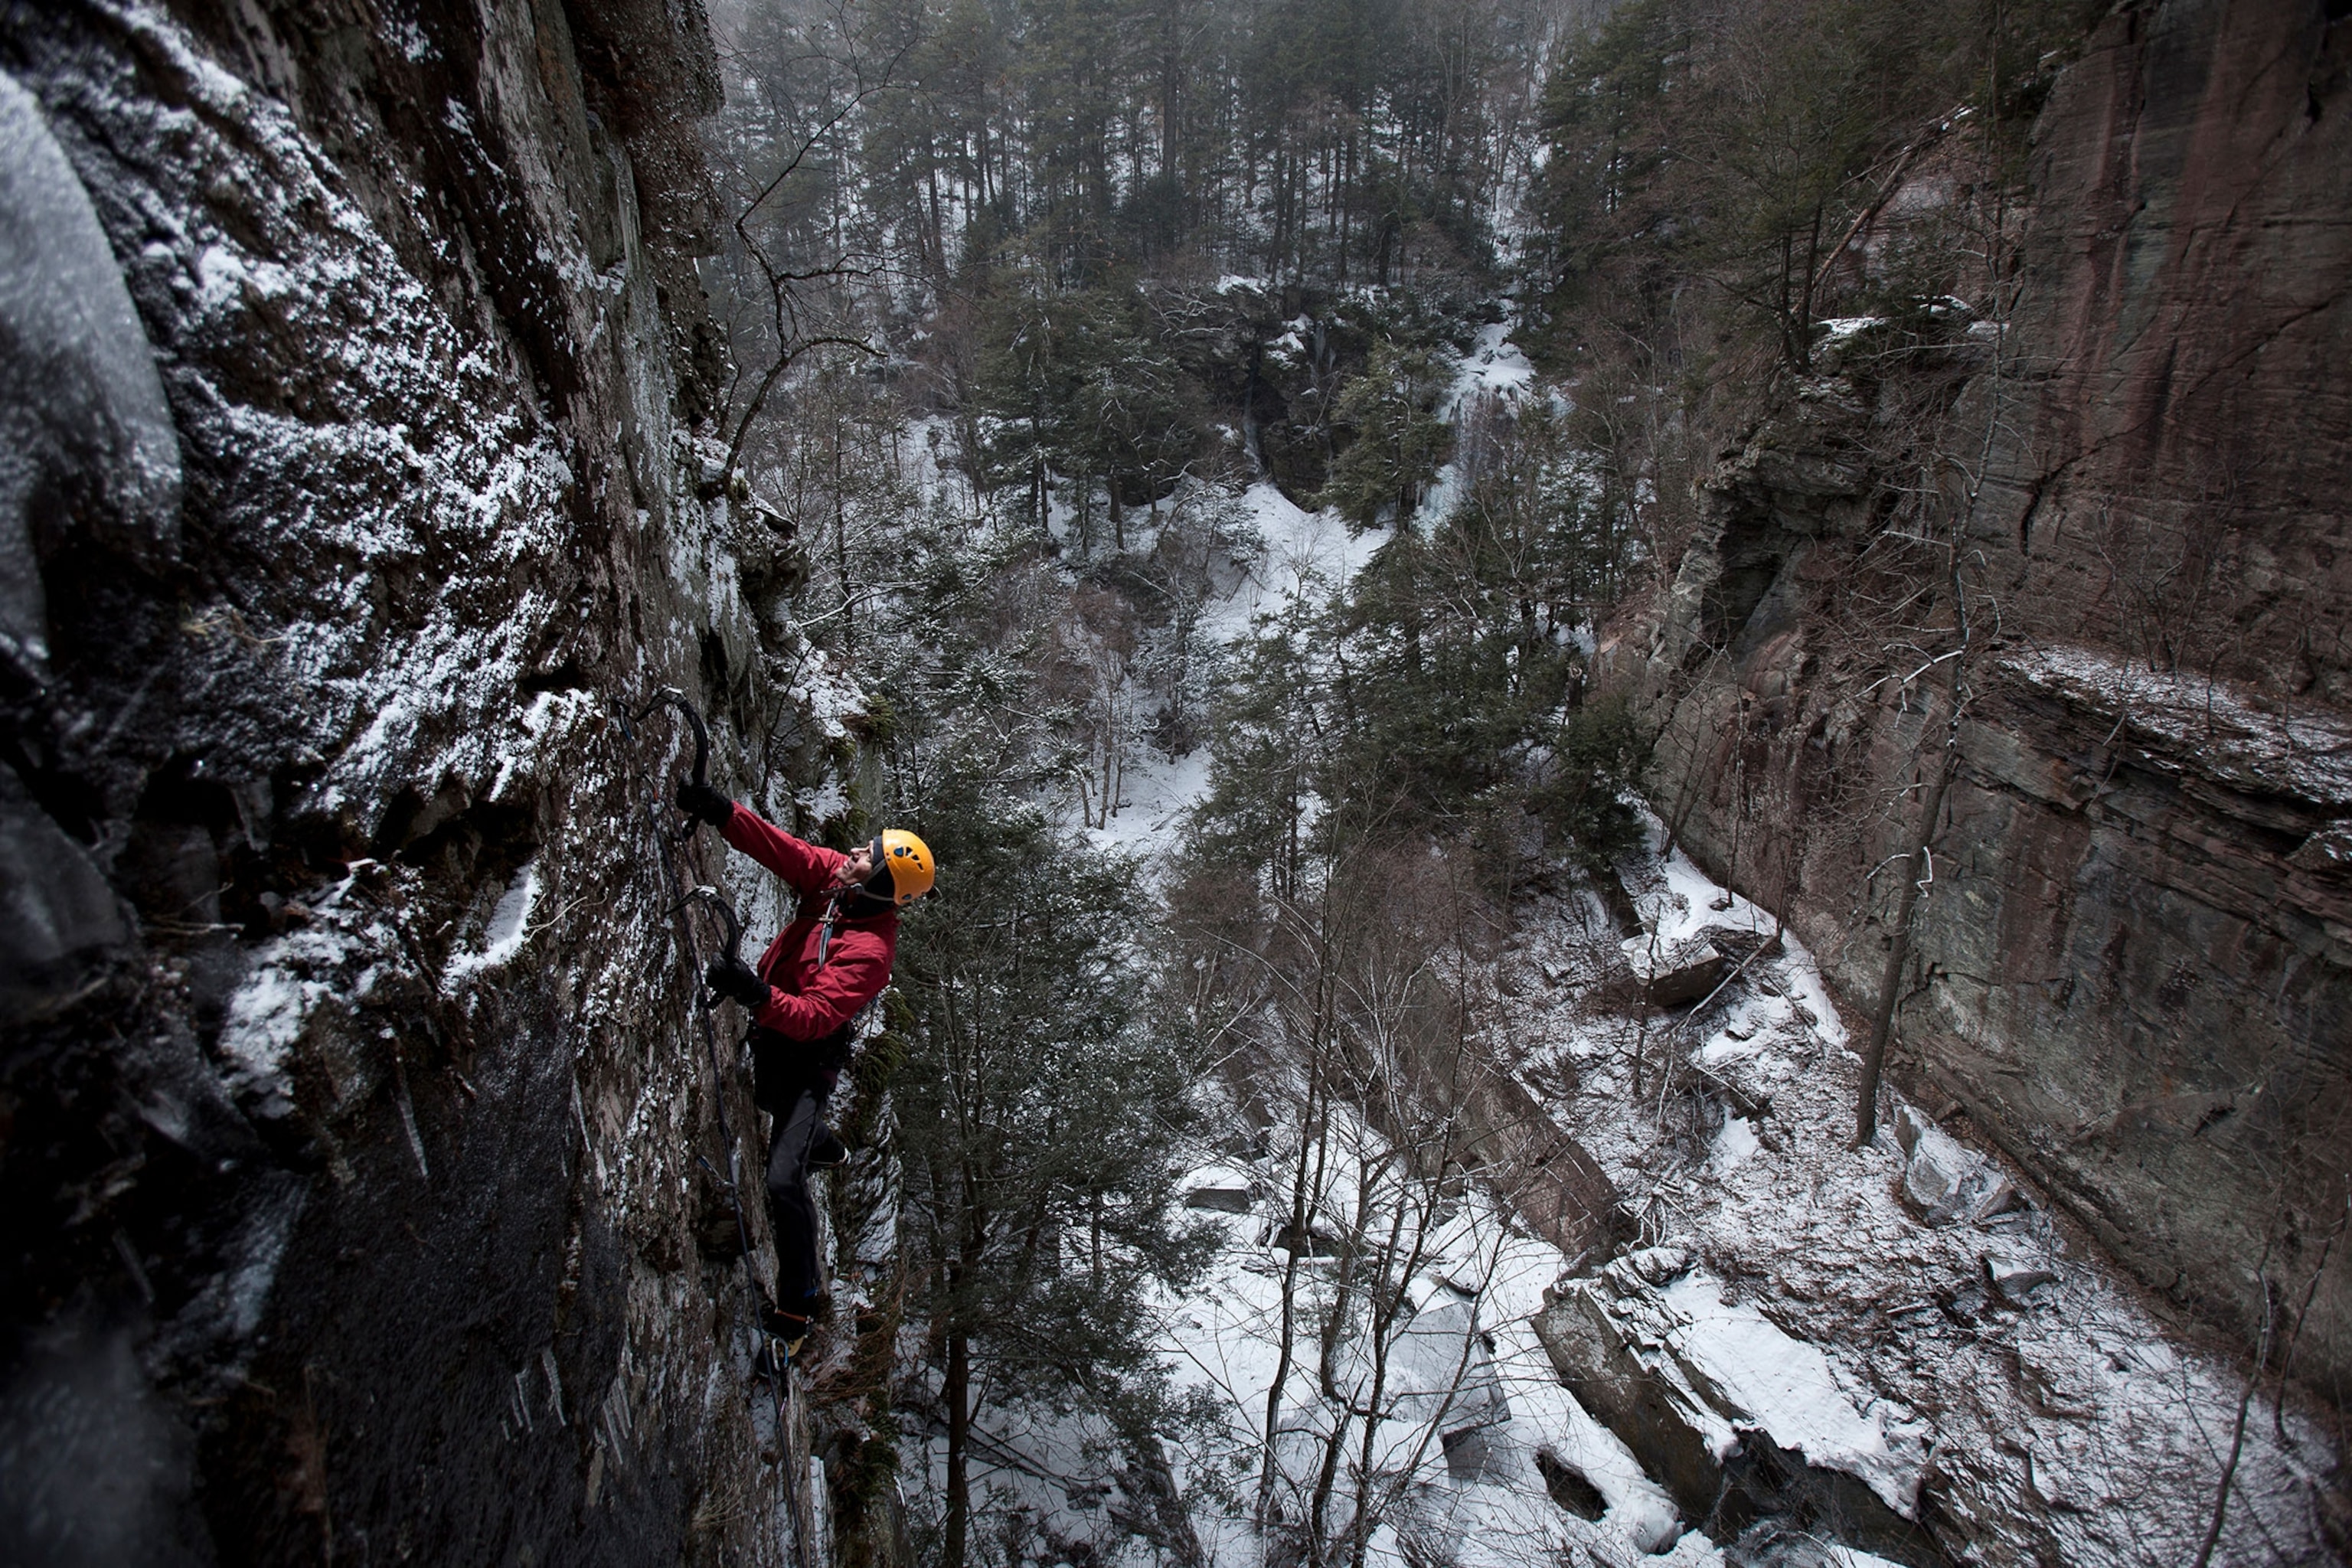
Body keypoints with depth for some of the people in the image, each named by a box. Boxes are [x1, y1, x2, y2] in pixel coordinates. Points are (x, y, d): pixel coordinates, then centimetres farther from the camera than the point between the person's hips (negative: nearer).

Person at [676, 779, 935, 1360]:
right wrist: (722, 812, -33)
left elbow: (814, 1017, -40)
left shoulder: (870, 951, -33)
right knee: (771, 1100, 37)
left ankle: (801, 1299, 3)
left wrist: (757, 994, -53)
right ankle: (825, 1148, 69)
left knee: (783, 1178, -16)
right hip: (772, 1027, 9)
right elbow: (781, 848, -19)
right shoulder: (834, 877, -13)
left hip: (808, 1054, -9)